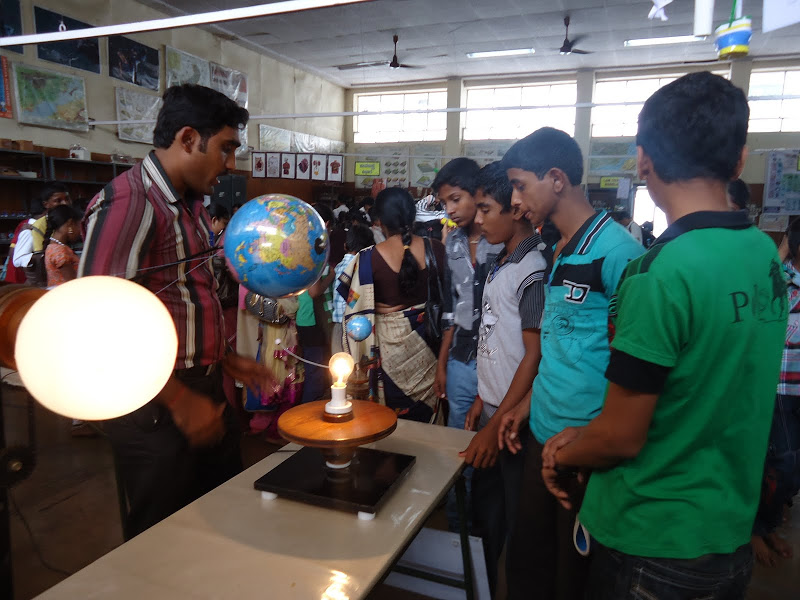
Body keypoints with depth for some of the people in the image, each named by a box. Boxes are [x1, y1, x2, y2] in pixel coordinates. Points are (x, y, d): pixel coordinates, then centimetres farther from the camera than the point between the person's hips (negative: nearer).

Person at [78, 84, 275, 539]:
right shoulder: (128, 202, -19)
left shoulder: (192, 204, 11)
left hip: (205, 394, 9)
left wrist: (227, 360, 13)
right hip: (157, 409, -8)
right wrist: (179, 400, -19)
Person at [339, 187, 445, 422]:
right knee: (425, 413, 20)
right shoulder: (435, 249, -8)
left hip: (388, 342, -2)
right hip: (426, 341, 3)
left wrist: (360, 357, 1)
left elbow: (357, 310, -11)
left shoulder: (368, 258, -15)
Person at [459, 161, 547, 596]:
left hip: (514, 420, -9)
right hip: (492, 408, 9)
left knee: (513, 526, 8)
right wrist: (483, 399, 13)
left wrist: (497, 426, -16)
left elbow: (535, 355, -19)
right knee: (485, 514, 21)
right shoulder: (502, 264, 9)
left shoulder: (532, 270, -18)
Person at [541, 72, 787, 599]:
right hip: (733, 535, 7)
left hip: (652, 545, -6)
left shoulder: (661, 274, -27)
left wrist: (562, 455, 0)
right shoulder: (767, 254, -3)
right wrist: (585, 436, 3)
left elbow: (622, 438, -20)